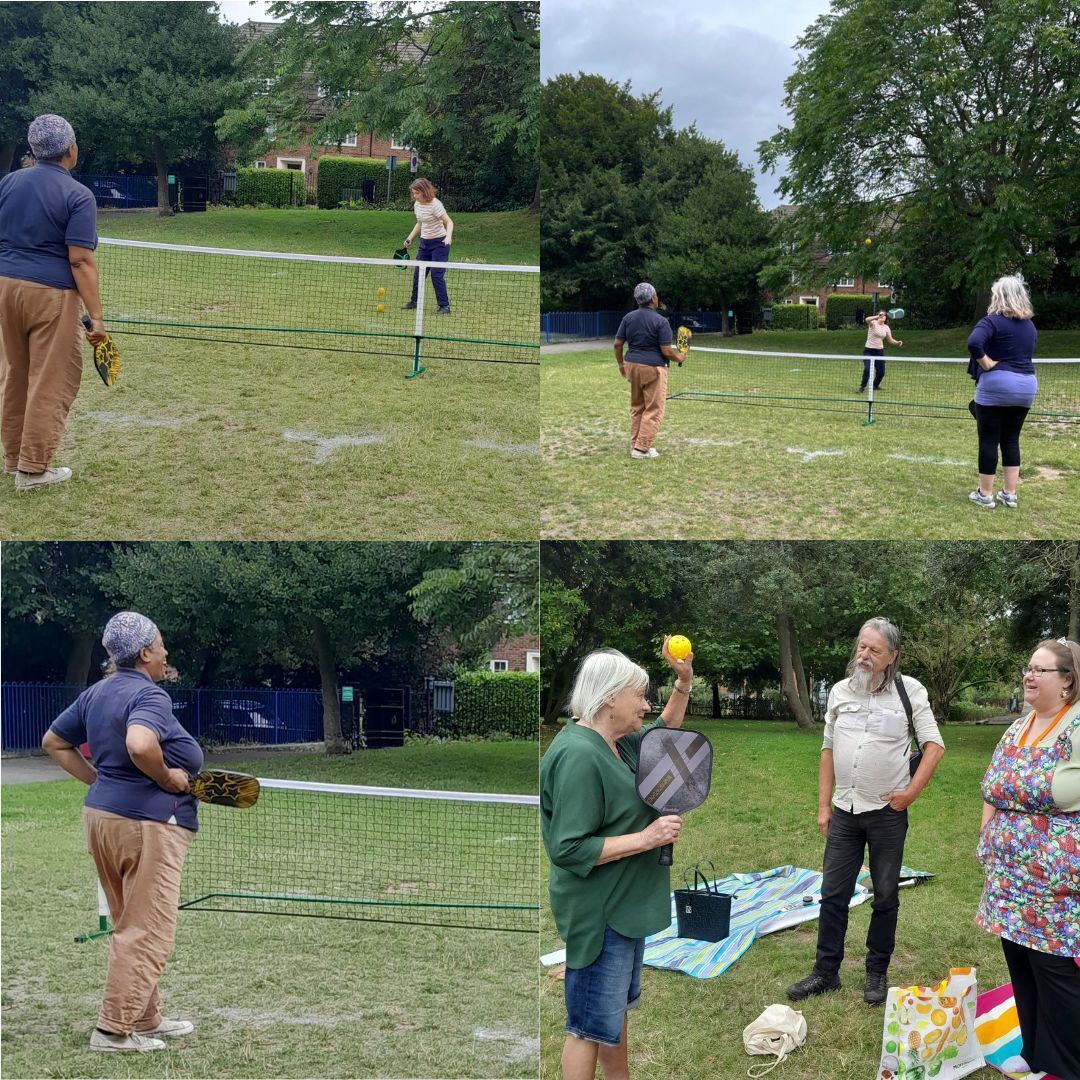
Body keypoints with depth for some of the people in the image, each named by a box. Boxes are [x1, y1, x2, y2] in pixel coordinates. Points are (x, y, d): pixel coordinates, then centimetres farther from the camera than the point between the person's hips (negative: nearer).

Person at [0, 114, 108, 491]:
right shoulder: (78, 196, -11)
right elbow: (80, 261, -17)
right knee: (50, 383, 2)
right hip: (50, 294, -6)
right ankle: (32, 469, 3)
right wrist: (96, 315, -15)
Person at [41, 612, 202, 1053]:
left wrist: (99, 781, 15)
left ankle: (145, 1018, 27)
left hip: (100, 815, 9)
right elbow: (139, 746, -35)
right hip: (147, 823, -9)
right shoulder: (150, 696, -16)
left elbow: (53, 742, 20)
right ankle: (114, 1030, 0)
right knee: (148, 932, -1)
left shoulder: (95, 694, 11)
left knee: (132, 928, 18)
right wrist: (167, 778, -18)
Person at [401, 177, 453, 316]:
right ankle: (414, 301, 25)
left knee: (437, 274, -12)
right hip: (425, 242, 8)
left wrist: (448, 237, -39)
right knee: (418, 273, 10)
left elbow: (449, 222, -22)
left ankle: (444, 306, -5)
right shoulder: (417, 204, 3)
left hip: (439, 243, -8)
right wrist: (410, 238, 16)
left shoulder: (435, 204, -20)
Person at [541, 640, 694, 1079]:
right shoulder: (578, 756, -25)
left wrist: (684, 682, 10)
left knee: (617, 1007, 23)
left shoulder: (616, 742, 4)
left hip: (624, 905, 10)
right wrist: (646, 838, -25)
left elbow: (663, 735, 25)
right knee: (591, 1023, 1)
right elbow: (569, 849, -28)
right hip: (599, 912, -10)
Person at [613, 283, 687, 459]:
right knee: (653, 410, 1)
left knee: (636, 407, 18)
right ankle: (641, 448, -3)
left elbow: (617, 344, 5)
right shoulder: (661, 321, -14)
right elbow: (666, 351, -15)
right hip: (653, 368, -6)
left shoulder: (628, 318, 3)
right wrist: (679, 358, 5)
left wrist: (621, 364, 18)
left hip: (632, 366, 6)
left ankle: (635, 444, 19)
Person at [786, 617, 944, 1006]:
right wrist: (823, 805, 7)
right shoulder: (840, 691, 5)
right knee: (833, 893, 6)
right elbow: (828, 750, 10)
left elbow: (934, 746, -5)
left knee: (885, 896, 7)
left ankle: (877, 973, 19)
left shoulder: (910, 691, -6)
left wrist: (911, 792, -12)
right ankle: (826, 972, 16)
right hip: (844, 810, 3)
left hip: (887, 812, -3)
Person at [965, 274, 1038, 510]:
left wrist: (986, 363, -16)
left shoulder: (993, 321, -11)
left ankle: (985, 495, 6)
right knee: (1011, 440, 13)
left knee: (989, 441, 2)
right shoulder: (1029, 325, 12)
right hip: (1026, 385, 6)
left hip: (996, 384, -6)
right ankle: (1009, 494, 13)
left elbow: (974, 342, -28)